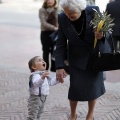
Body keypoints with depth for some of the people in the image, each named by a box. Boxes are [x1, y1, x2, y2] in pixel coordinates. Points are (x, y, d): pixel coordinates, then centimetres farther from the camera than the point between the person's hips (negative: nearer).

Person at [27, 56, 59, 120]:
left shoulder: (44, 75, 11)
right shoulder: (35, 75, -23)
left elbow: (51, 82, 25)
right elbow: (36, 83, -44)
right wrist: (42, 77, -61)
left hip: (42, 99, 10)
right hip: (35, 99, -10)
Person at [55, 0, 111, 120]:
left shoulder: (94, 11, -23)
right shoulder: (62, 18, -20)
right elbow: (61, 44, -14)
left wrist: (101, 35, -32)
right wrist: (59, 66, -19)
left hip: (96, 53, 0)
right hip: (78, 57, 0)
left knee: (93, 85, 6)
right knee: (75, 87, -1)